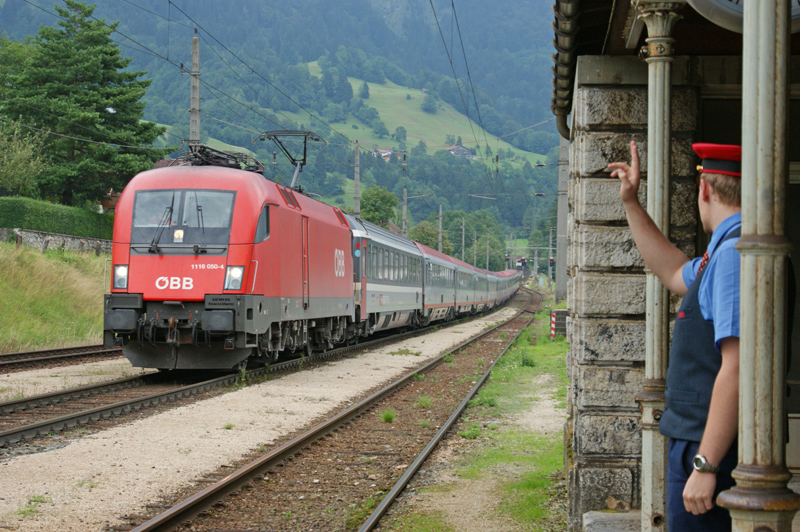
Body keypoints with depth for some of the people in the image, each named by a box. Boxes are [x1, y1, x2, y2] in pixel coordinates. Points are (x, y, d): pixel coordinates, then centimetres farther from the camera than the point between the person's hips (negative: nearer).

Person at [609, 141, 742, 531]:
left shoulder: (734, 254, -20)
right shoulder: (728, 250, 13)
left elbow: (737, 367, -26)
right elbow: (674, 274, 34)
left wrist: (705, 464, -25)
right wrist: (631, 204, 31)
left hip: (714, 446, -10)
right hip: (697, 442, 10)